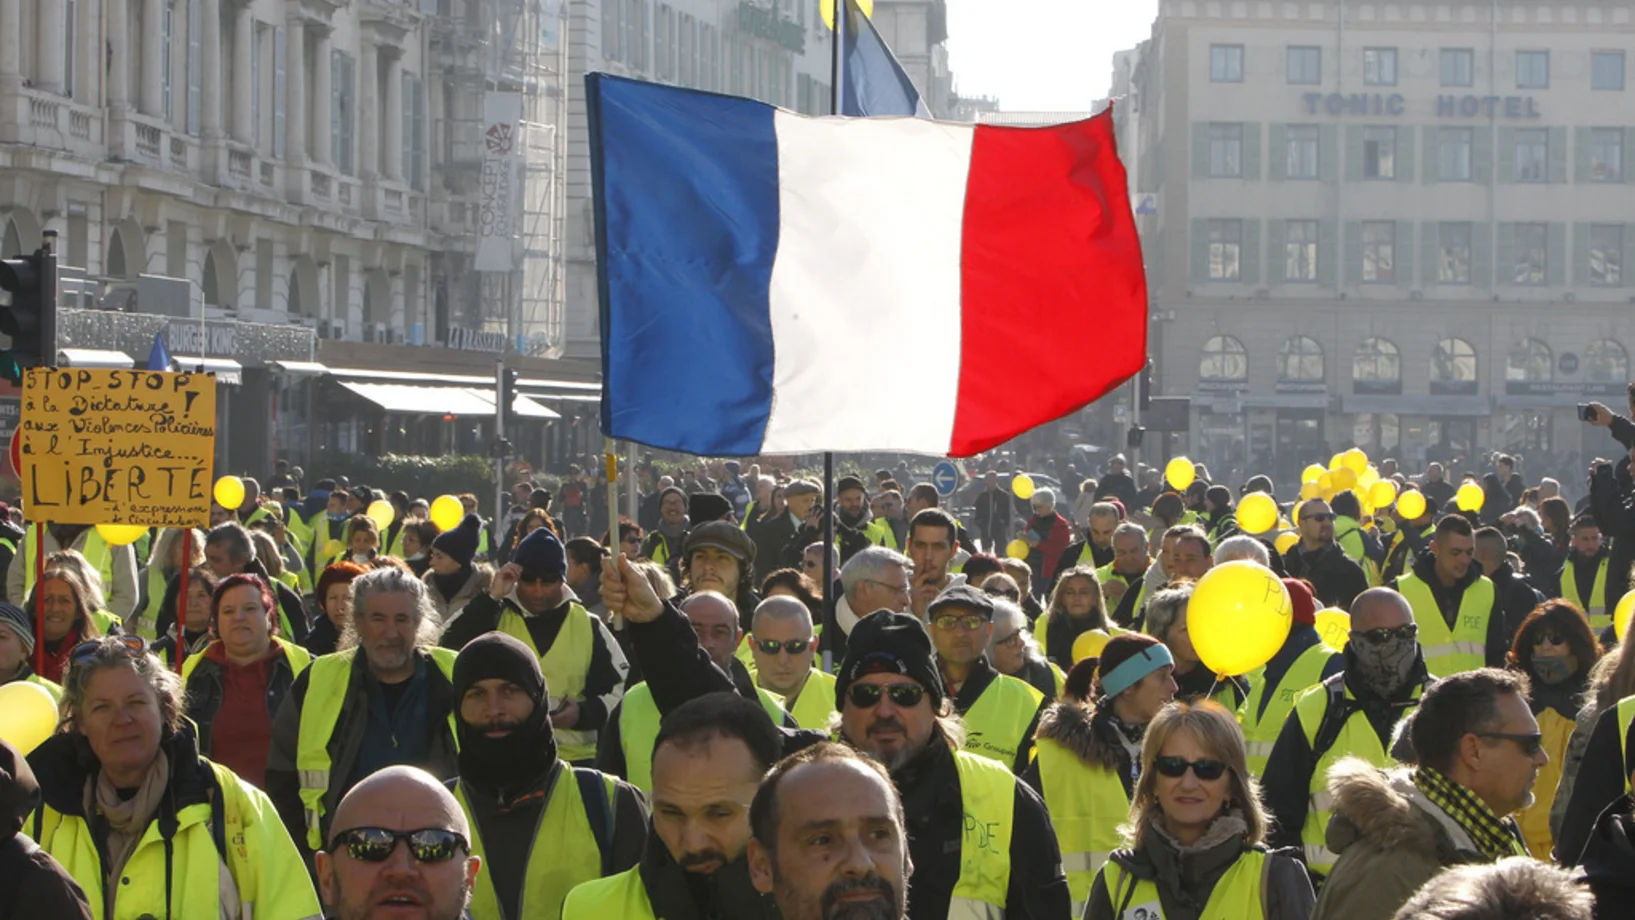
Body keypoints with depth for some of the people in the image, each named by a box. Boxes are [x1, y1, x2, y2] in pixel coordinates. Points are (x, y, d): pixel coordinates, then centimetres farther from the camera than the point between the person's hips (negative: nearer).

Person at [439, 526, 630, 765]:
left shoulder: (588, 627, 7)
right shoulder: (495, 619, 4)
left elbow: (622, 687, 9)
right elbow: (450, 650, -12)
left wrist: (584, 714, -10)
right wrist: (491, 598, -16)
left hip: (575, 763, 1)